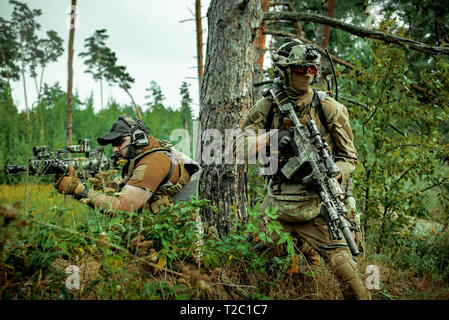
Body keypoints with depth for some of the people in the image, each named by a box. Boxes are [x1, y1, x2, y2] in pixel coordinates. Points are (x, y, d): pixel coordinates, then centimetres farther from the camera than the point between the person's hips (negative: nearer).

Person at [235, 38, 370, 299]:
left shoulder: (329, 108, -1)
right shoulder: (267, 107, 2)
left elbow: (349, 157, 3)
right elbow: (241, 145, -3)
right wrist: (272, 137, -20)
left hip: (316, 205, -2)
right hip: (277, 203, 3)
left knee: (343, 266, -10)